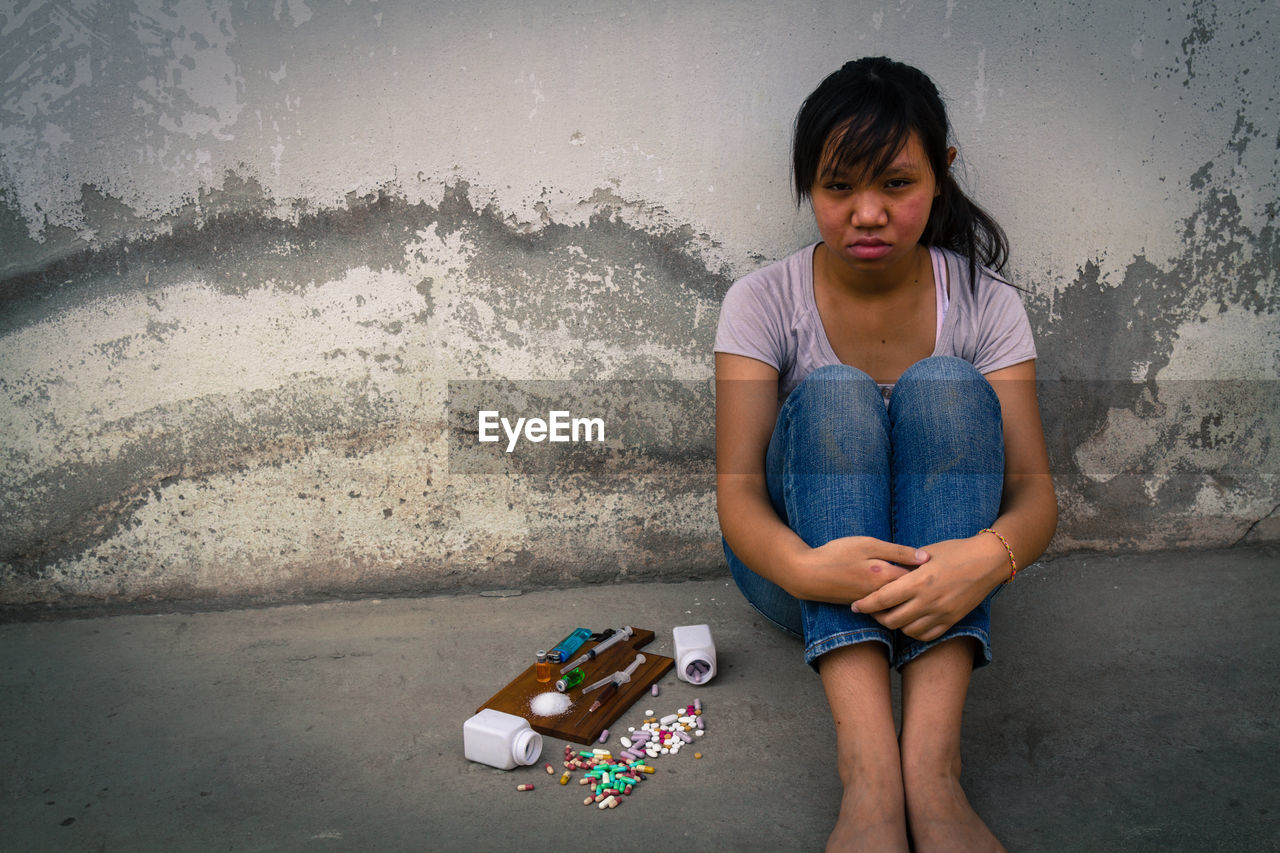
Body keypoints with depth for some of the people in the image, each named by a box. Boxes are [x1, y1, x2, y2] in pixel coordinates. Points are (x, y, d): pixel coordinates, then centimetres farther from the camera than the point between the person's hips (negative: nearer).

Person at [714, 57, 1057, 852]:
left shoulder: (986, 305, -4)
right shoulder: (764, 301, -7)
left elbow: (1034, 488, -13)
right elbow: (737, 487, -17)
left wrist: (990, 554, -38)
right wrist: (802, 566, -40)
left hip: (931, 565, 1)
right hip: (804, 557, -1)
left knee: (946, 387, -26)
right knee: (833, 394, -28)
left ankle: (932, 756, -40)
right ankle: (869, 765, -43)